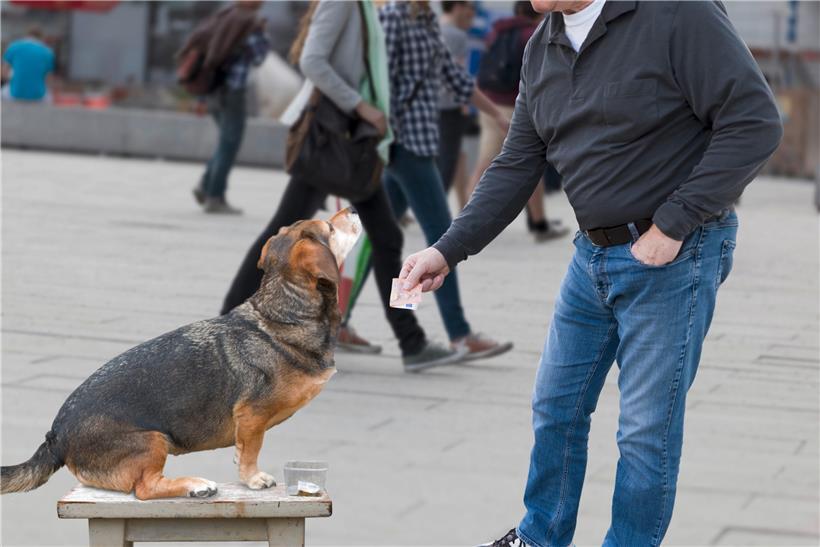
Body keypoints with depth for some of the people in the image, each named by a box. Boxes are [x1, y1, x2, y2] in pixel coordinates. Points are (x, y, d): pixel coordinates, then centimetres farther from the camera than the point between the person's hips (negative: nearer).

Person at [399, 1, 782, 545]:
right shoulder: (543, 47, 5)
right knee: (556, 407, 17)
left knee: (647, 430, 0)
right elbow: (516, 167, 9)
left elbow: (755, 122, -21)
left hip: (672, 255, -7)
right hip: (593, 253, 7)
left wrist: (673, 223, -21)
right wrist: (448, 251, 0)